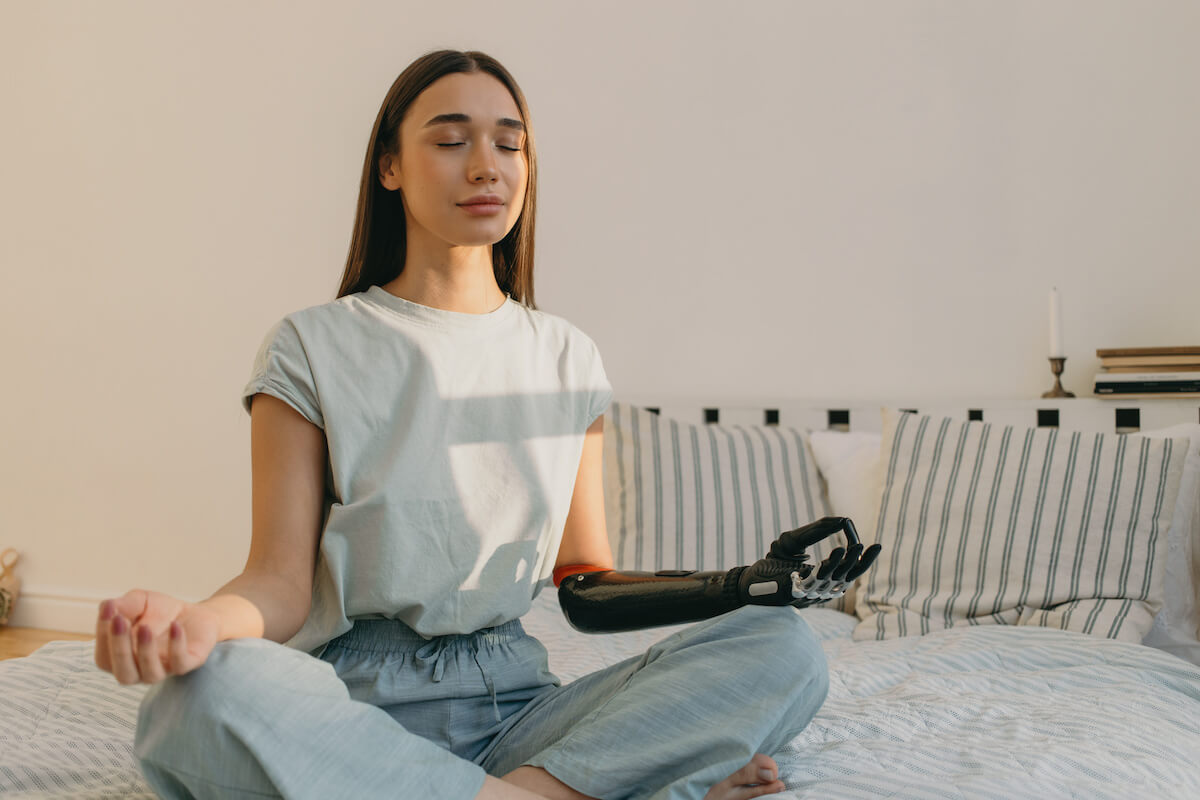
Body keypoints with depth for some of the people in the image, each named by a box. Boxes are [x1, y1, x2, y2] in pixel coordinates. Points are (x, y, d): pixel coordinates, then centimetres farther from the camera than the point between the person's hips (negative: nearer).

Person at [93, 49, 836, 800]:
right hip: (356, 704, -2)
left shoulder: (569, 358, 13)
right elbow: (280, 581, -4)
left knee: (786, 646, -19)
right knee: (207, 695, -38)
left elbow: (589, 573, 14)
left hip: (514, 703, 3)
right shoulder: (312, 348, 2)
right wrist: (196, 619, -28)